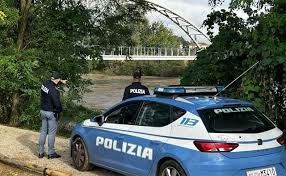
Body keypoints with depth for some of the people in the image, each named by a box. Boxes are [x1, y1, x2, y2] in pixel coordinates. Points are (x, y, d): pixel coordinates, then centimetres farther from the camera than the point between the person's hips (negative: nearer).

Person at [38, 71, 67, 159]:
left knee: (43, 131, 15)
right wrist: (59, 110, -6)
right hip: (51, 113, -8)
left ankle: (41, 152, 21)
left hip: (43, 111, 8)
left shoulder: (45, 83, -1)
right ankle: (51, 153, 11)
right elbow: (57, 103, -25)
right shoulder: (53, 90, -25)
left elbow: (52, 82, 24)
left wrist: (61, 81, 10)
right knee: (51, 133, 3)